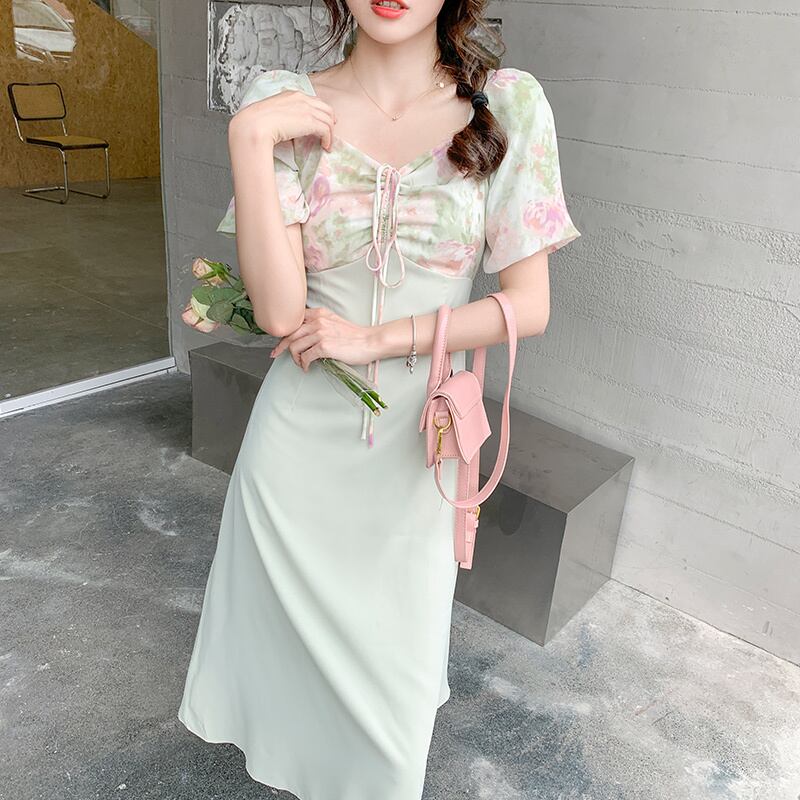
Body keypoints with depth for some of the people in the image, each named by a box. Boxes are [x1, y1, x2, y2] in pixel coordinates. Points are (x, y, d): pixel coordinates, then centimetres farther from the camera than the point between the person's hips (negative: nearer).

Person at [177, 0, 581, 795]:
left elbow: (527, 307, -8)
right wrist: (250, 140, -20)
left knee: (394, 636, 17)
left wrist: (376, 339, -14)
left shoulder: (508, 105, -7)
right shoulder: (285, 106, -6)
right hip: (300, 432, 1)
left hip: (415, 441, 0)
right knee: (288, 623, 20)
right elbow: (278, 309, -15)